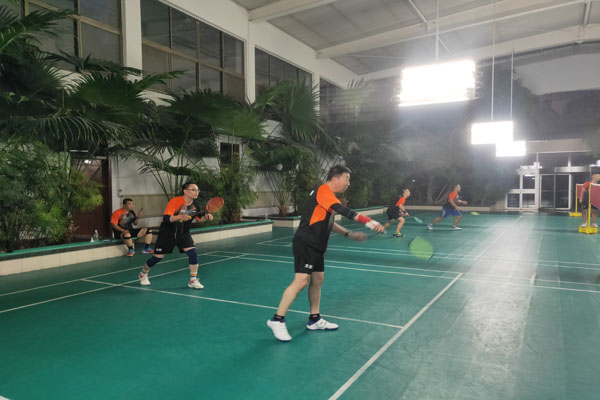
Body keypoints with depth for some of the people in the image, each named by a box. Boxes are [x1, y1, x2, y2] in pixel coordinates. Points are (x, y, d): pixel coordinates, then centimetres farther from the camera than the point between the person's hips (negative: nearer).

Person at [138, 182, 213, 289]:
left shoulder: (195, 205, -8)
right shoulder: (175, 201, -24)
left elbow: (200, 218, 6)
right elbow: (165, 218, -32)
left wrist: (206, 216, -17)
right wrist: (180, 216, -48)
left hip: (183, 233, 4)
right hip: (167, 233, -4)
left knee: (193, 253, -16)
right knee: (158, 256, 5)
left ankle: (193, 280, -2)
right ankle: (143, 274, 35)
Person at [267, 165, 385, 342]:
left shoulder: (327, 194, 18)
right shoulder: (324, 191, -13)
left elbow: (327, 222, 27)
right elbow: (343, 210, -29)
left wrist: (349, 234, 22)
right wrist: (369, 222, -34)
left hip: (316, 246, 11)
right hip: (305, 244, -11)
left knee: (317, 280, 13)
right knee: (301, 281, -14)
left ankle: (314, 320, 25)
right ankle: (277, 320, -4)